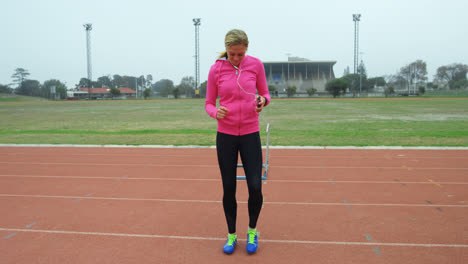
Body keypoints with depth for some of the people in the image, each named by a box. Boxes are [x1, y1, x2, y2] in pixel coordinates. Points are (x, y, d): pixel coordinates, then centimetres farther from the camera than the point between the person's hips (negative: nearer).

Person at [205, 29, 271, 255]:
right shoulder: (216, 69, -2)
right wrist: (216, 112, -20)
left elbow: (265, 93, 9)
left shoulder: (256, 65, -1)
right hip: (225, 136, 0)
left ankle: (252, 230, 24)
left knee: (255, 187, -5)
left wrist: (263, 100, -15)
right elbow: (209, 104, 3)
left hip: (250, 134, 0)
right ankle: (231, 234, 27)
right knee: (228, 188, 5)